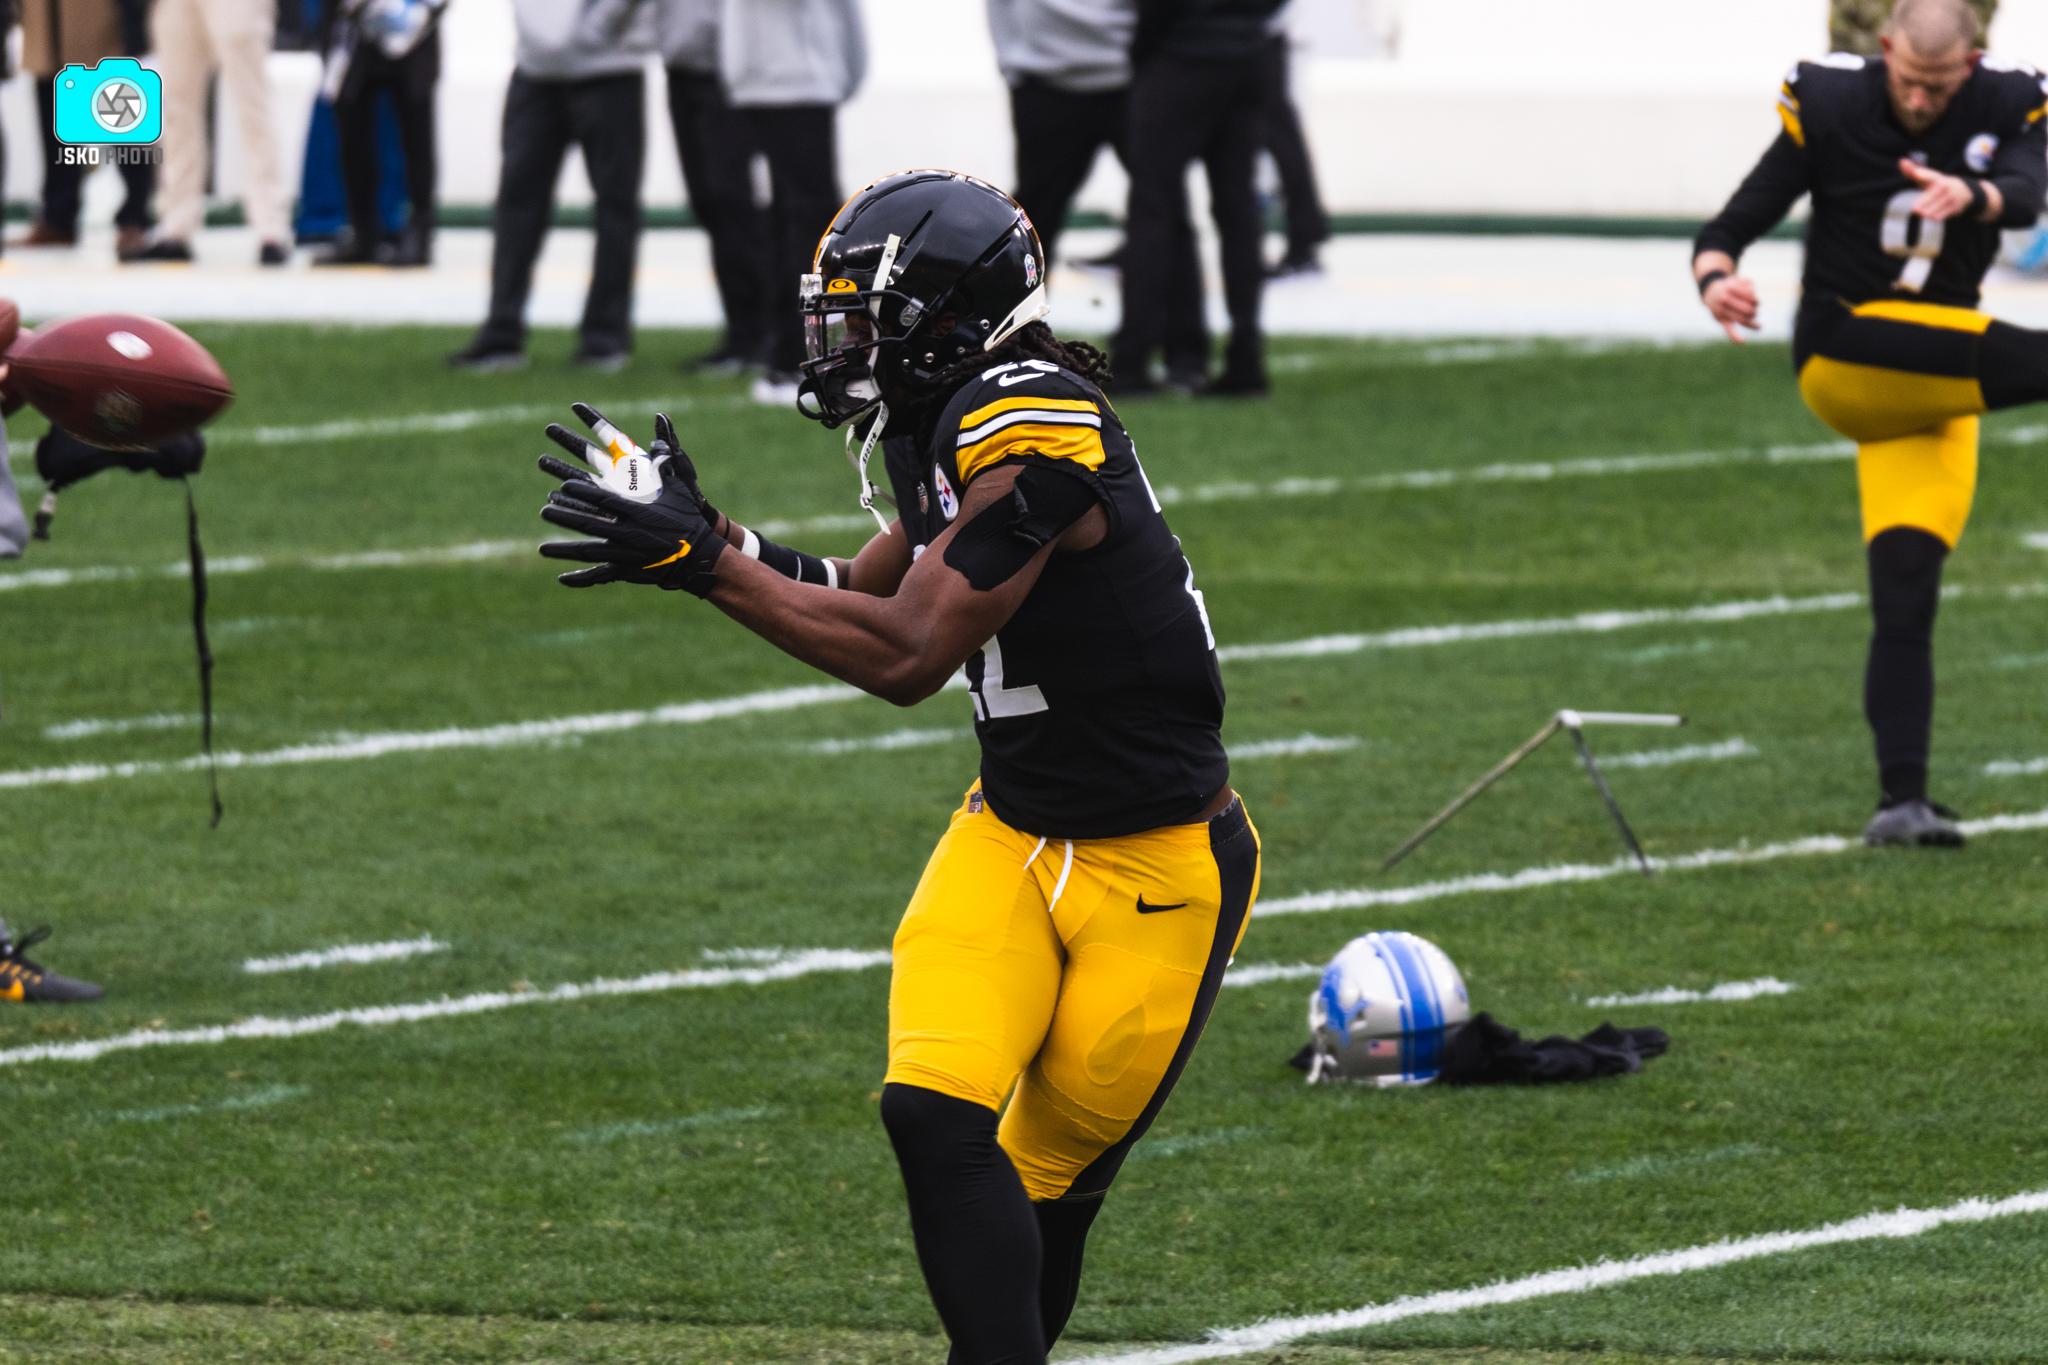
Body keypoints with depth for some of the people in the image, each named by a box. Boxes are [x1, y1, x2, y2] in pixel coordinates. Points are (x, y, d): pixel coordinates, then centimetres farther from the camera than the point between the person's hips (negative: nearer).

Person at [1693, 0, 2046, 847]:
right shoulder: (1828, 110, -9)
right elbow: (1729, 231, -7)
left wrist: (1973, 197, -48)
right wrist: (1716, 281, -31)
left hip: (1932, 394, 3)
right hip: (1842, 350, -3)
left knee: (1906, 601, -3)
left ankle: (1902, 800, -5)